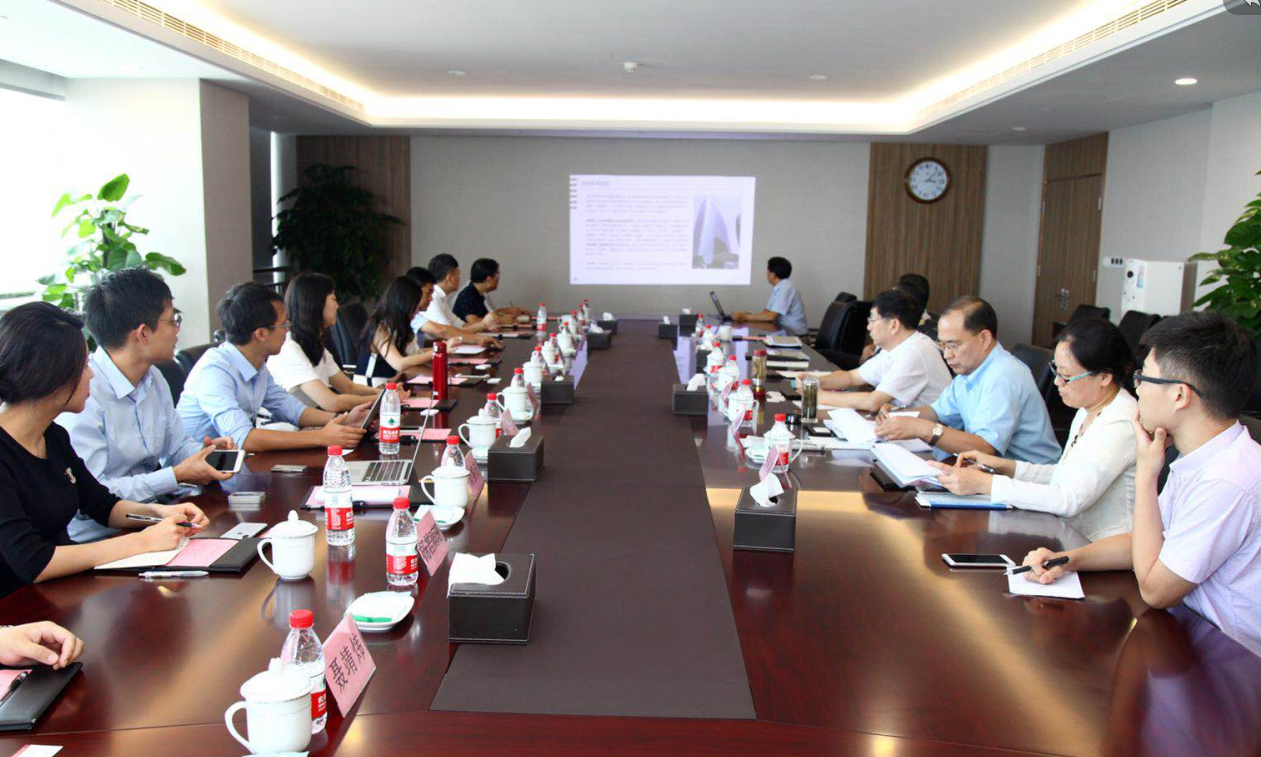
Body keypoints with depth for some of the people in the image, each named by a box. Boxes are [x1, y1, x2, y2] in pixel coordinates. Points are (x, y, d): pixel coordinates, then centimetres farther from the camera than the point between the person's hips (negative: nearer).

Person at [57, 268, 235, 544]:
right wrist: (176, 476, -18)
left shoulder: (154, 379, 10)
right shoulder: (83, 395, -21)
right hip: (99, 540, -8)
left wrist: (205, 450, -1)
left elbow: (177, 445, 23)